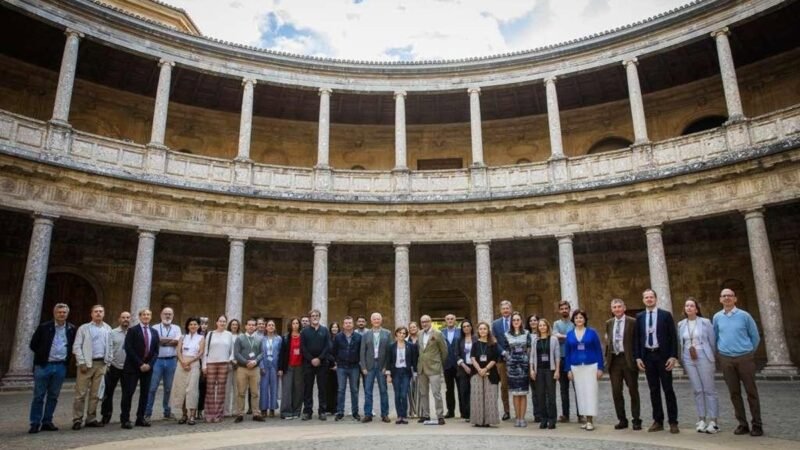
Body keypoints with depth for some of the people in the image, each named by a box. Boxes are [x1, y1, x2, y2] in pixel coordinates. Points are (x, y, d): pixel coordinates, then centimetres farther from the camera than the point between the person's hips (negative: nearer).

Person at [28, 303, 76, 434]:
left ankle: (47, 422, 17)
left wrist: (67, 357, 6)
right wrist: (42, 355, 3)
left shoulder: (72, 329, 4)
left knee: (53, 396, 8)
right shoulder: (44, 327, -3)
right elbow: (33, 345, 4)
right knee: (39, 396, 2)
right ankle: (35, 423, 9)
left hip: (60, 366, 2)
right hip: (43, 365, -2)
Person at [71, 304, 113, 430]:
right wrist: (82, 363, -11)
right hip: (87, 363, -3)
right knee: (81, 393, -3)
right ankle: (77, 420, 5)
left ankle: (91, 419, 15)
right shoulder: (84, 328, 1)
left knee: (95, 394, 7)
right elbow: (76, 347, -4)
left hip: (101, 364, 3)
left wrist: (108, 362, 7)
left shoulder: (107, 329, 10)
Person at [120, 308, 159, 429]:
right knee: (128, 393, -4)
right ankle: (125, 419, 3)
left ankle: (140, 418, 13)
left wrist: (149, 364, -5)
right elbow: (129, 349, -10)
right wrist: (140, 364, -14)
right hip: (132, 367, -4)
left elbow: (156, 351, 10)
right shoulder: (132, 331, -2)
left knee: (145, 393, 6)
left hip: (147, 367, 5)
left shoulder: (154, 332, 12)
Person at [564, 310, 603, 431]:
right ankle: (587, 419, 12)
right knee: (580, 393, 4)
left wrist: (600, 368, -6)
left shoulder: (592, 332, -1)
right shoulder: (569, 334, 5)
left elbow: (599, 350, -1)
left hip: (591, 366, -3)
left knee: (590, 391, -5)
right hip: (576, 367, 3)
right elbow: (568, 353, 8)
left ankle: (591, 420, 0)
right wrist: (568, 369, 3)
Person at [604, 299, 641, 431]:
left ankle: (636, 420, 15)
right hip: (614, 360, 4)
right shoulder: (609, 323, 11)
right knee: (616, 391, 6)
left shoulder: (632, 322, -3)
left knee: (633, 391, 5)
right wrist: (606, 358, 8)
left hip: (628, 359, -4)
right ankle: (622, 420, 16)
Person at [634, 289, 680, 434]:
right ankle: (658, 421, 14)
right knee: (654, 389, 8)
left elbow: (673, 337, -4)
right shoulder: (639, 317, 7)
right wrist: (638, 357, 1)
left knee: (668, 389, 1)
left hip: (663, 355, -3)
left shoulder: (665, 314, -1)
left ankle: (673, 422, 8)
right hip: (647, 356, 3)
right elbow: (637, 338, 8)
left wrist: (673, 356, -11)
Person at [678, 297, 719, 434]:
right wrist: (682, 361, 8)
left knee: (709, 389, -1)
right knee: (697, 390, 6)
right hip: (688, 360, 3)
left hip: (704, 358, -3)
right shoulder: (681, 324, 7)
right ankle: (701, 420, 13)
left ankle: (712, 421, 5)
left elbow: (712, 341, 0)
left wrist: (713, 359, 1)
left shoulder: (705, 322, -3)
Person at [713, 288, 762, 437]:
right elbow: (715, 337, 15)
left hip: (744, 358, -2)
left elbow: (755, 336, 5)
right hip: (726, 359, 2)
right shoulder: (717, 317, 4)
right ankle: (742, 424, 15)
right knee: (734, 393, 6)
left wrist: (748, 352, 9)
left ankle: (757, 425, 10)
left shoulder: (744, 315, -4)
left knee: (751, 392, 1)